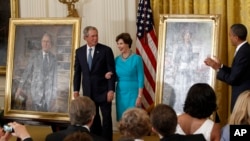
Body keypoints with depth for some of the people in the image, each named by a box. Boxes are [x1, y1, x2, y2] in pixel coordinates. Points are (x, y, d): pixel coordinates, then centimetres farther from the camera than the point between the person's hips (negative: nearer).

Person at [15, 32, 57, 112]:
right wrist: (20, 88, -9)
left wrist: (54, 96, 8)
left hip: (49, 91, 2)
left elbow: (54, 76, 9)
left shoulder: (53, 58, 6)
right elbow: (26, 72, -2)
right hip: (36, 90, -2)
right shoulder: (35, 57, 0)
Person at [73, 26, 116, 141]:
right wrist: (76, 89, 5)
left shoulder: (106, 50, -6)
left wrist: (111, 90, -14)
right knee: (93, 118, 9)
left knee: (106, 117, 1)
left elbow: (111, 72, -8)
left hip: (103, 91, -3)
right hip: (88, 91, 3)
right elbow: (77, 72, 10)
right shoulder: (79, 51, 5)